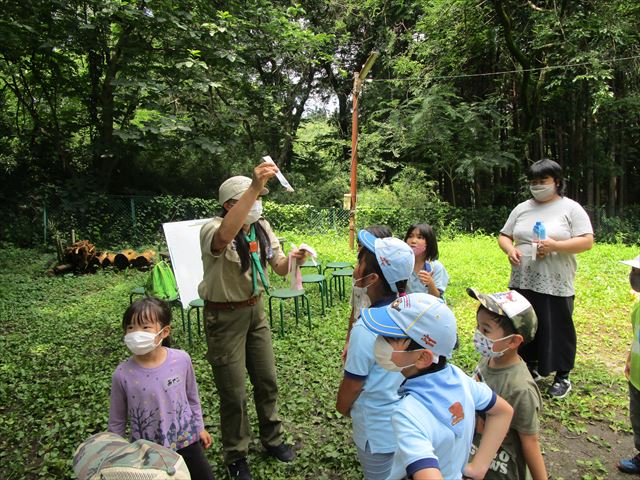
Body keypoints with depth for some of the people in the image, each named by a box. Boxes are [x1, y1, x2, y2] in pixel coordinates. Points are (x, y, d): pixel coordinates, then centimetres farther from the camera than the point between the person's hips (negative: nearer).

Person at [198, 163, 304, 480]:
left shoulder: (262, 228, -2)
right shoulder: (212, 229, -23)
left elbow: (279, 267, -1)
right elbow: (225, 236, -49)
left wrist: (292, 259, -25)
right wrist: (254, 187, -57)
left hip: (255, 309, 6)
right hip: (225, 315, -6)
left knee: (267, 380, 17)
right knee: (233, 392, 6)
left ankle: (272, 439, 41)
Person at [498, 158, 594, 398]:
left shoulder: (571, 208, -2)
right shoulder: (522, 208, 11)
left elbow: (587, 241, -9)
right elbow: (504, 236, 14)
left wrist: (555, 246, -21)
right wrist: (510, 250, -8)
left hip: (556, 284, -4)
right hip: (523, 281, 5)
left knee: (558, 329, 4)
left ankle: (563, 376, 22)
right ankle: (532, 367, 33)